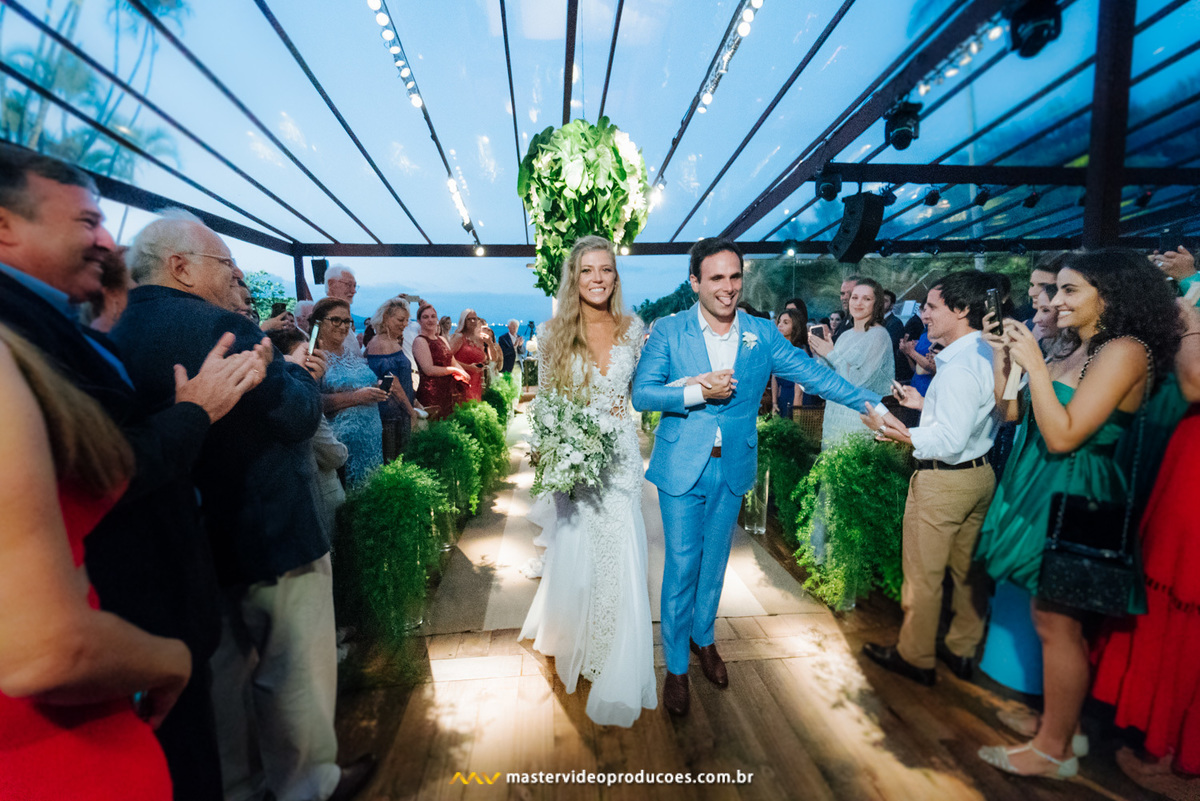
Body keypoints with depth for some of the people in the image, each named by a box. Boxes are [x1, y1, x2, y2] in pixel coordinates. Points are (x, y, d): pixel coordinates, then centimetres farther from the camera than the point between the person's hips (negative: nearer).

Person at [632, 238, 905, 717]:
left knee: (714, 560, 18)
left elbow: (812, 374, 2)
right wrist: (698, 392, -22)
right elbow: (641, 394, -10)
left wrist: (872, 404, -4)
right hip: (681, 466, -2)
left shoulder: (762, 334, 2)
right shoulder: (668, 331, -5)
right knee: (681, 566, 4)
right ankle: (676, 665, 25)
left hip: (732, 466, 3)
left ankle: (703, 637, 44)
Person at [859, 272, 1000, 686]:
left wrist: (891, 431, -19)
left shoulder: (959, 367, -24)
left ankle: (915, 657, 24)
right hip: (980, 473, 10)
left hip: (944, 480, -10)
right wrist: (923, 403, 12)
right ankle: (962, 650, 37)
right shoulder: (987, 355, 6)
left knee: (922, 575, 7)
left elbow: (949, 442, -27)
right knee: (966, 568, 21)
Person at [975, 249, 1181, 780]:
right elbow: (1010, 412, 10)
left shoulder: (1124, 350, -15)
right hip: (1044, 493, 8)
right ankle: (1062, 727, 35)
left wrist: (1035, 363, -20)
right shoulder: (1075, 353, 11)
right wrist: (1004, 358, 1)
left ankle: (1054, 750, 20)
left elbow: (1063, 436, -23)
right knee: (1052, 622, 18)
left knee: (1058, 627, 3)